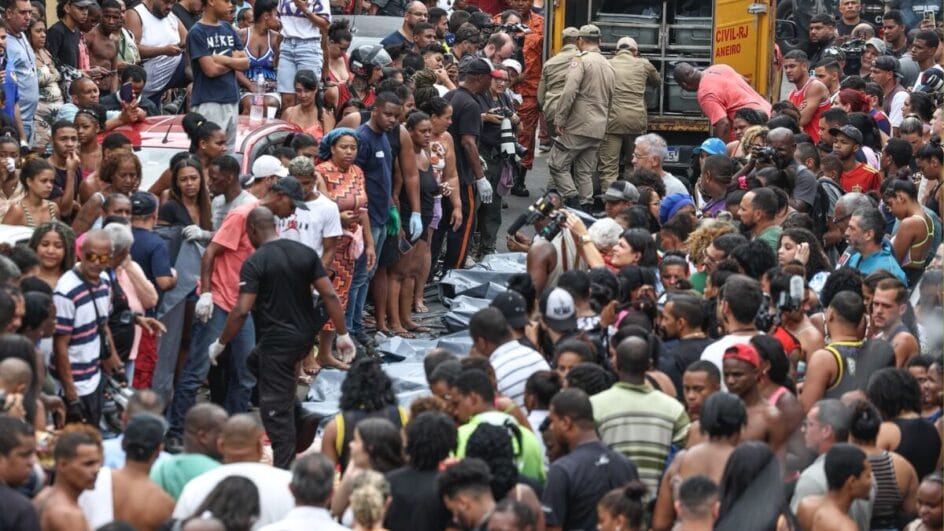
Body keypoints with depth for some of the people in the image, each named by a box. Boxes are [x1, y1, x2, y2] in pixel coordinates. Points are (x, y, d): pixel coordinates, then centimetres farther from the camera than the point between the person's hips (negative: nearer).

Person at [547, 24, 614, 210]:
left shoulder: (581, 60, -9)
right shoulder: (609, 66, 15)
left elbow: (569, 92, -18)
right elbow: (610, 98, 19)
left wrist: (560, 120, -13)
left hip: (578, 126, -8)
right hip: (598, 129, 8)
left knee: (557, 164, -3)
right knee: (584, 171, 12)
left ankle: (573, 201, -13)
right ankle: (585, 208, 9)